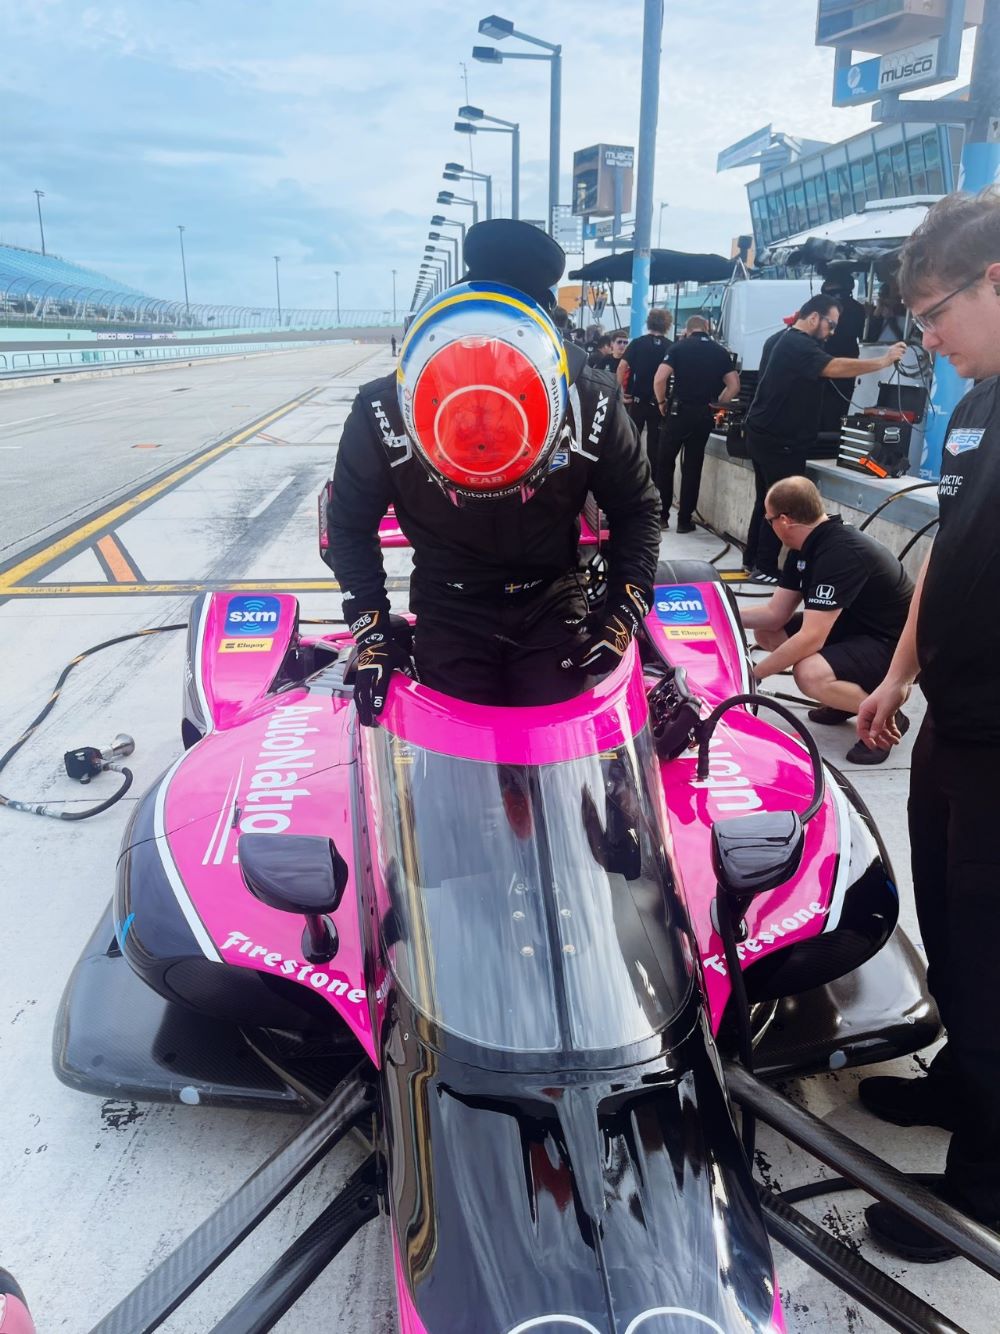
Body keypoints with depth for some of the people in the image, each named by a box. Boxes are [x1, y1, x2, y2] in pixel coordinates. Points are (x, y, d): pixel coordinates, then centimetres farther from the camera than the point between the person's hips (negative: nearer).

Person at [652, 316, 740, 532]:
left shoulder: (679, 347, -2)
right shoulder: (720, 351, 7)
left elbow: (659, 379, -12)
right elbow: (734, 386, 2)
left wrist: (661, 403, 2)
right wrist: (715, 404, 12)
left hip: (678, 411, -2)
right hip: (703, 415, 2)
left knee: (665, 463, 11)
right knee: (693, 466, 8)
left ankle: (661, 514, 13)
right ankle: (684, 520, 9)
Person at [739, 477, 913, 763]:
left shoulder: (840, 554, -29)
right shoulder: (808, 546, 0)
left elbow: (811, 638, -32)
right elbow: (774, 614, 3)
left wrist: (752, 674, -24)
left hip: (895, 646, -10)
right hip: (856, 628, 10)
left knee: (809, 674, -34)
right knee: (767, 634, 6)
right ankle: (849, 696, 14)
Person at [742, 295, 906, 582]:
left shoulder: (779, 340, 15)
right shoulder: (798, 345, -17)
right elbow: (835, 367, -31)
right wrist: (885, 361, -28)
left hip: (763, 435, 10)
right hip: (779, 441, -10)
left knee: (766, 501, 14)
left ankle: (752, 559, 20)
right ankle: (765, 568, 0)